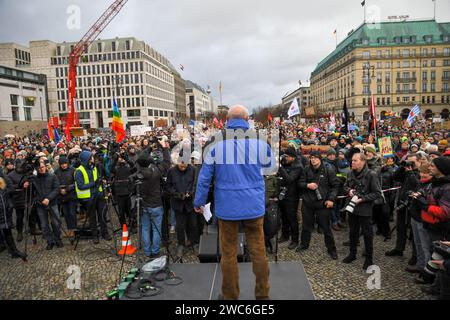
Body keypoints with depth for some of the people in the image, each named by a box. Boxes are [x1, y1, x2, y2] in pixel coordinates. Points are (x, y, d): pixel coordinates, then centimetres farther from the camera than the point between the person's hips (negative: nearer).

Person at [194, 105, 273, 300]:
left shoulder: (216, 145, -7)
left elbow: (204, 177, -3)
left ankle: (230, 295, 26)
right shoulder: (260, 144, -4)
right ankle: (262, 294, 25)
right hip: (254, 206, 1)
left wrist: (199, 202, 9)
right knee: (258, 251, 12)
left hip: (227, 206, -1)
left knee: (229, 253, 11)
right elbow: (271, 167, 15)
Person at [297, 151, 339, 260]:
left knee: (326, 227, 4)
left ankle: (331, 249, 21)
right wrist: (307, 185, -13)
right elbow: (300, 183, 8)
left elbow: (335, 185, -4)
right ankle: (304, 244, 36)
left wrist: (331, 199, -12)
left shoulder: (328, 169, -7)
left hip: (323, 203, -3)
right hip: (308, 202, 3)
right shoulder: (306, 170, 2)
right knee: (306, 225, 16)